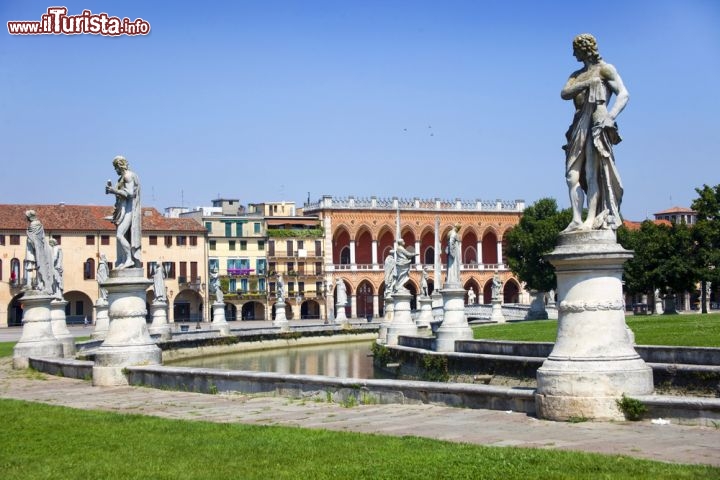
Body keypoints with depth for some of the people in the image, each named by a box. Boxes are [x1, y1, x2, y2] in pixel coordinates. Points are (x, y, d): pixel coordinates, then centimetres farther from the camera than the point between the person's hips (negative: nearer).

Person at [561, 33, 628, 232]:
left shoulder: (604, 69, 5)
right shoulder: (577, 75, 25)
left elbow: (624, 94, -4)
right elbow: (564, 94, 7)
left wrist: (611, 116, -18)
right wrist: (585, 84, -8)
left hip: (597, 124, -7)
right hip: (580, 126, 7)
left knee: (592, 173, -14)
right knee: (572, 175, -5)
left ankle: (591, 219, -18)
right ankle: (577, 220, -9)